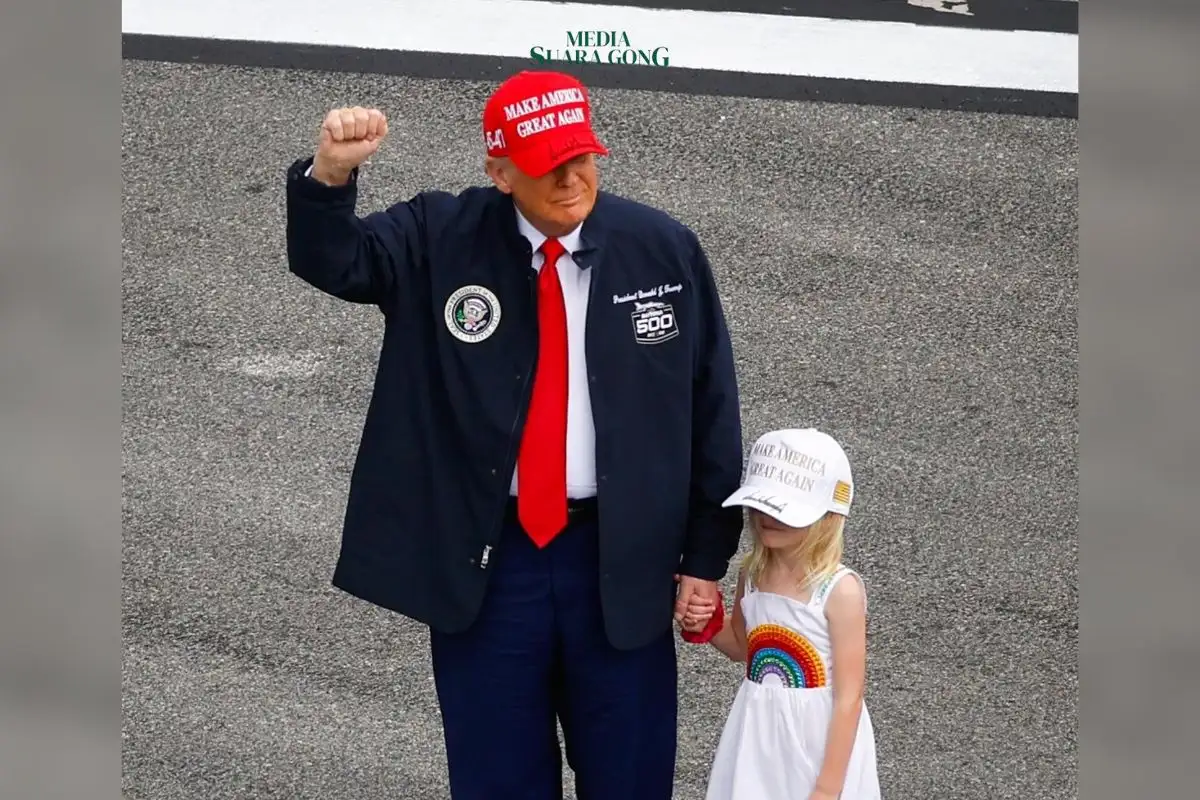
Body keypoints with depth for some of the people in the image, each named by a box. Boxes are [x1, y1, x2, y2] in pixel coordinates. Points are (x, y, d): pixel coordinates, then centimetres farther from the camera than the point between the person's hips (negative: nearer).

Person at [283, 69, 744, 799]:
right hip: (482, 556, 0)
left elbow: (710, 412, 1)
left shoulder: (667, 252, -4)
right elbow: (333, 262, -15)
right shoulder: (442, 238, -2)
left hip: (622, 560, 0)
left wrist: (707, 557, 2)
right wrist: (331, 176, -38)